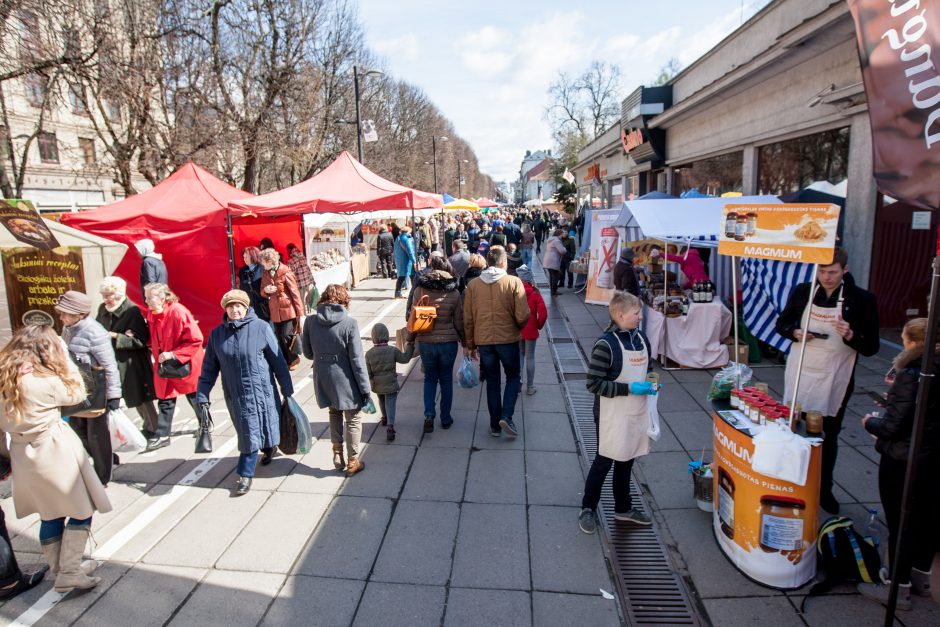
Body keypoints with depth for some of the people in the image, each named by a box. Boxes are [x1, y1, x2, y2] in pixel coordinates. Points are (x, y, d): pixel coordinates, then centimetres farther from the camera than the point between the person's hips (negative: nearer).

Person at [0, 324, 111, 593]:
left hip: (23, 457, 7)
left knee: (50, 515, 20)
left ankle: (59, 570, 31)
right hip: (55, 453, -7)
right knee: (82, 511, 9)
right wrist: (64, 357, -4)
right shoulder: (44, 381, -20)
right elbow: (77, 393, -3)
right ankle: (69, 572, 10)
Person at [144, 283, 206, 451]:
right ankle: (162, 435, 20)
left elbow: (196, 340, -24)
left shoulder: (178, 312, -23)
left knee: (195, 398, 13)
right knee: (165, 400, 9)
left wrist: (173, 354, -25)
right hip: (164, 366, 6)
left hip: (185, 366, -5)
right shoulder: (151, 314, 0)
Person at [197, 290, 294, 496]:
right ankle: (268, 448, 42)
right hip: (234, 394, 3)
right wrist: (202, 396, 1)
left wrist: (287, 389, -3)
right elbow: (209, 368, 4)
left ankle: (245, 474, 31)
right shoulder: (217, 334, -2)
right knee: (247, 432, 13)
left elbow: (278, 361, -6)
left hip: (261, 390, -3)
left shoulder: (261, 328, -12)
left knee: (252, 431, 9)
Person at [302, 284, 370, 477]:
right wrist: (365, 387, -8)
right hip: (345, 380, -4)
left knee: (334, 413, 26)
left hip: (323, 379, 4)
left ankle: (337, 453, 29)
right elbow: (357, 359, -15)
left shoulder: (310, 322, -6)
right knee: (353, 419, 13)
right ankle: (353, 461, 20)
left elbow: (308, 353, 5)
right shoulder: (349, 323, -17)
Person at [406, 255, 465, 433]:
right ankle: (445, 418, 21)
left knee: (430, 378, 16)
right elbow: (459, 321, 0)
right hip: (449, 342, 0)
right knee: (446, 379, 15)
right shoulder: (454, 293, -5)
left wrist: (410, 339, 10)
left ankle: (429, 415, 1)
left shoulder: (419, 290, -6)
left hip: (425, 342, 0)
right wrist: (465, 341, 14)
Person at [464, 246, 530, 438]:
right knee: (513, 377, 18)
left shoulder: (473, 285, 0)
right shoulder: (513, 282, -9)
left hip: (483, 341, 3)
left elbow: (468, 319, 3)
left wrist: (471, 345, 13)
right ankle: (506, 416, 3)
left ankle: (495, 425, 21)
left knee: (492, 382, 15)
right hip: (508, 339, -2)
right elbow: (523, 316, -12)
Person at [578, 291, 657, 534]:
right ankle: (588, 509, 24)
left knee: (626, 461, 19)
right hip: (612, 416, -6)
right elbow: (594, 383, -20)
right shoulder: (605, 344, -19)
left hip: (637, 413, 7)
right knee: (603, 462, 6)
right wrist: (629, 388, -22)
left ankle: (623, 508, 36)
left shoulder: (641, 338, 4)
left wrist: (650, 384, -1)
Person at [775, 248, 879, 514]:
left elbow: (871, 347, -5)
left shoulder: (862, 299, -8)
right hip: (800, 374, 2)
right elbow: (782, 323, 11)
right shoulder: (802, 291, -2)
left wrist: (851, 335, -25)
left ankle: (824, 489, 31)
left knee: (828, 436, 12)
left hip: (834, 380, -2)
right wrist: (795, 332, -10)